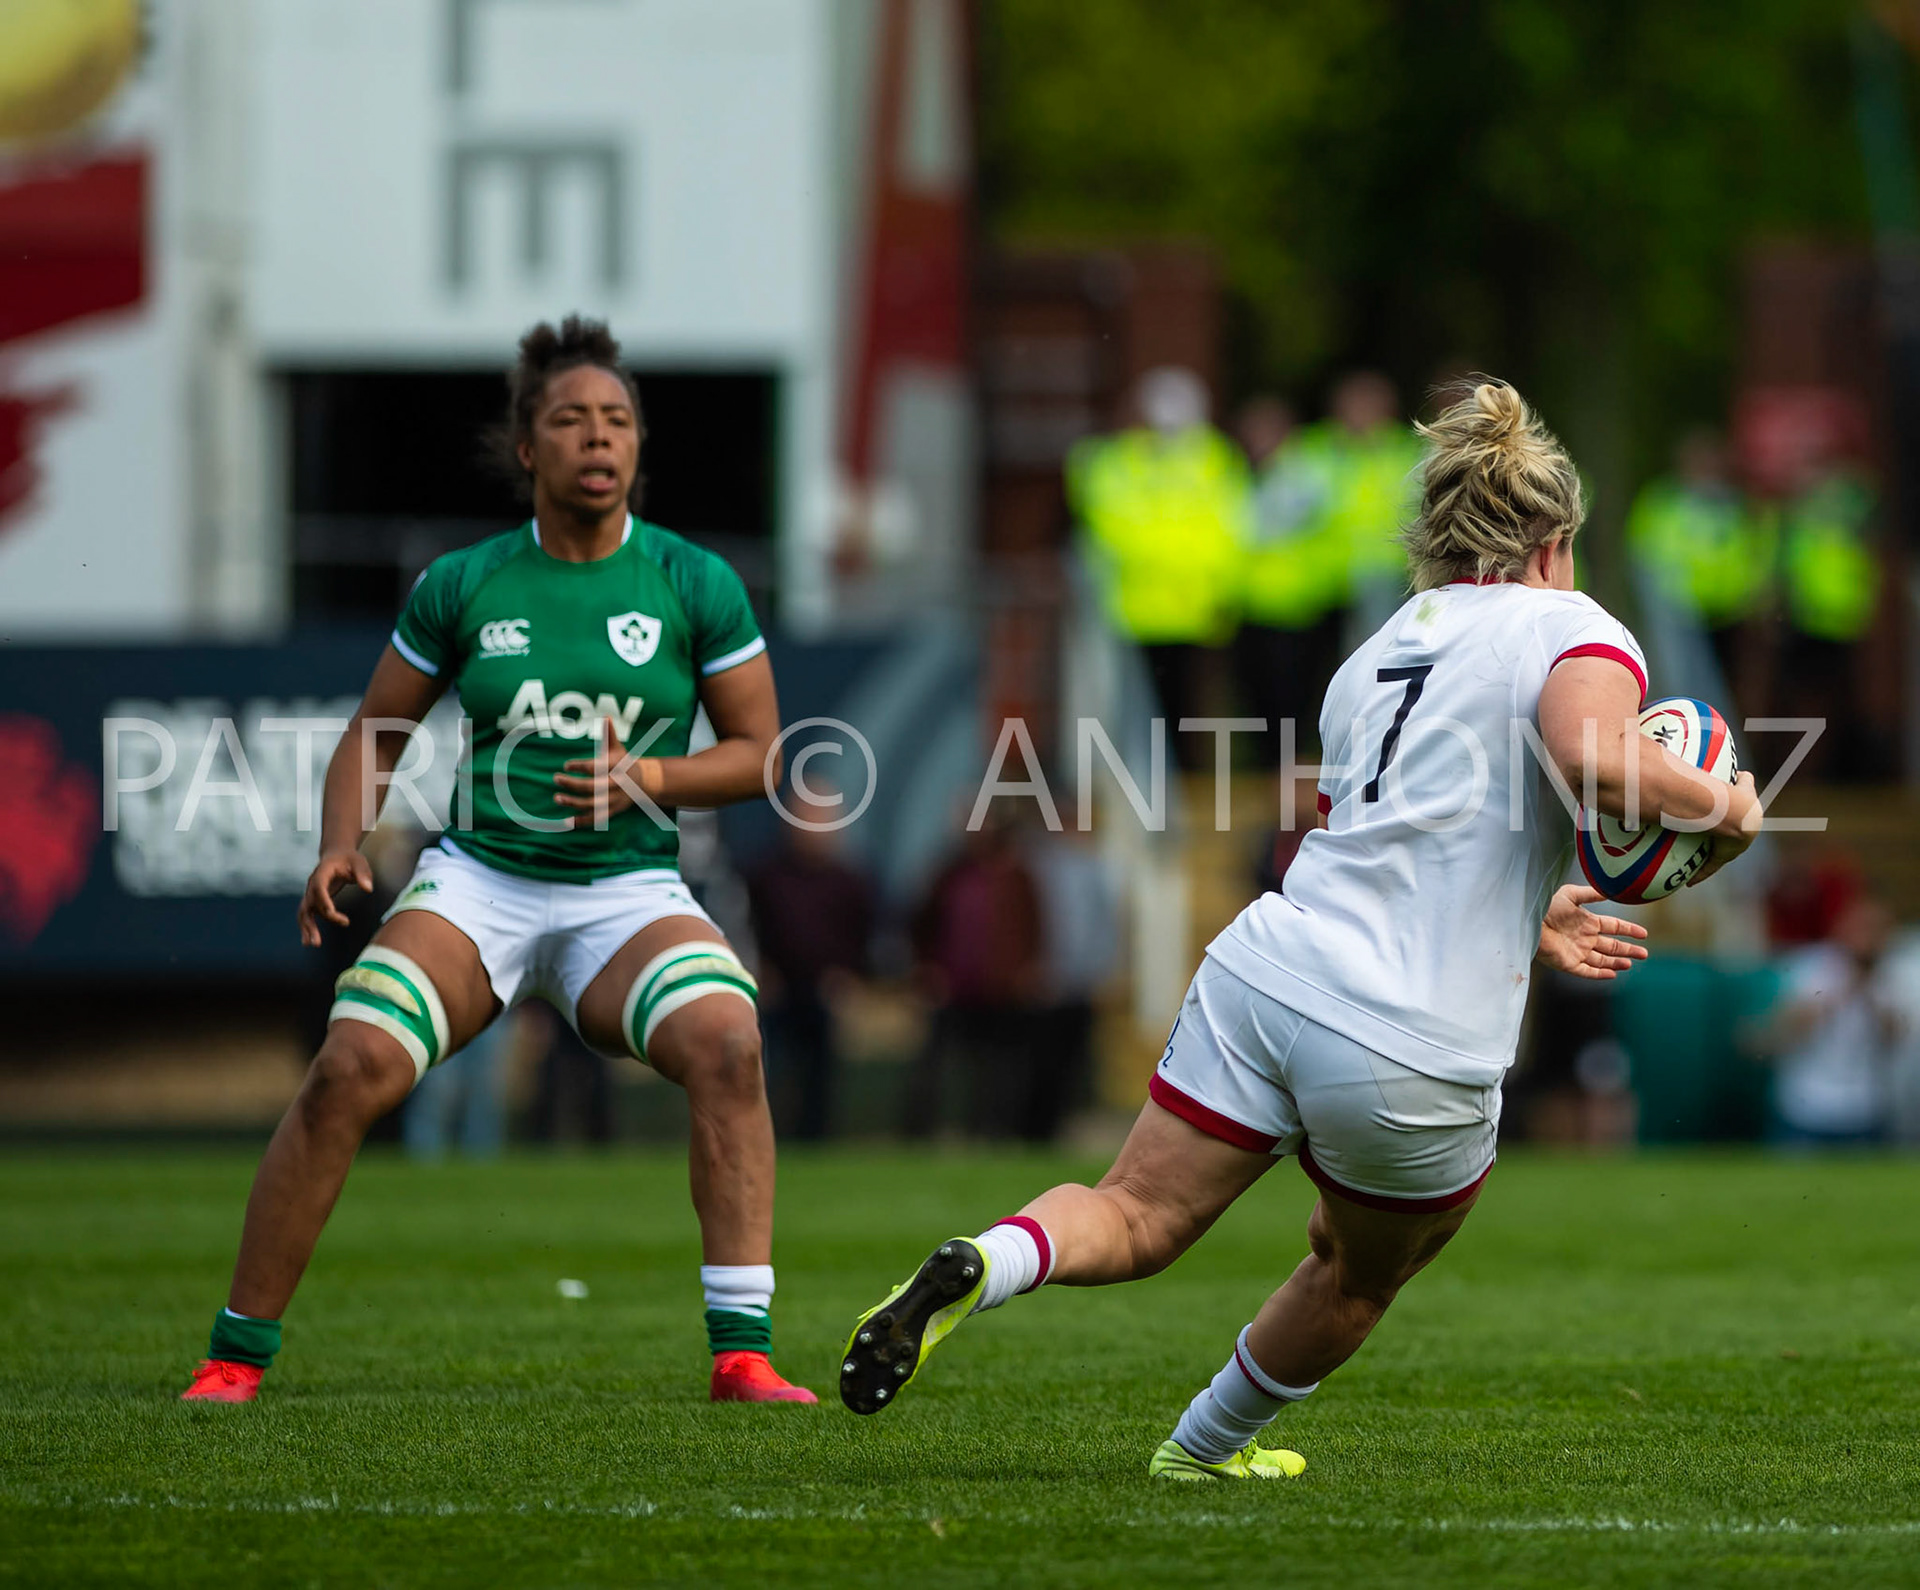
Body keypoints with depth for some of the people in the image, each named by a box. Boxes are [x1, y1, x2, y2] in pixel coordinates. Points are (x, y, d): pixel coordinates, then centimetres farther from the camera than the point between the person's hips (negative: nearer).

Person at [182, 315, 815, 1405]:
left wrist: (644, 778, -15)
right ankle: (237, 1356, -9)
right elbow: (376, 738, 13)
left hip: (629, 891, 0)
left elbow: (759, 750, 3)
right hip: (480, 878, 0)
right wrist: (341, 848, -6)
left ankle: (743, 1354, -27)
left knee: (728, 1043, -31)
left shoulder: (695, 585, 0)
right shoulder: (463, 587, 3)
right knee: (348, 1072, -23)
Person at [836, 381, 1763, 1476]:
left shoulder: (1374, 657, 24)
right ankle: (1206, 1449, 39)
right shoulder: (1571, 628, 2)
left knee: (1136, 1219, 7)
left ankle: (980, 1267, -22)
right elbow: (1592, 756, -20)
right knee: (1360, 1279, 23)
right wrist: (1716, 803, -3)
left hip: (1273, 970, 5)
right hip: (1419, 1049, -4)